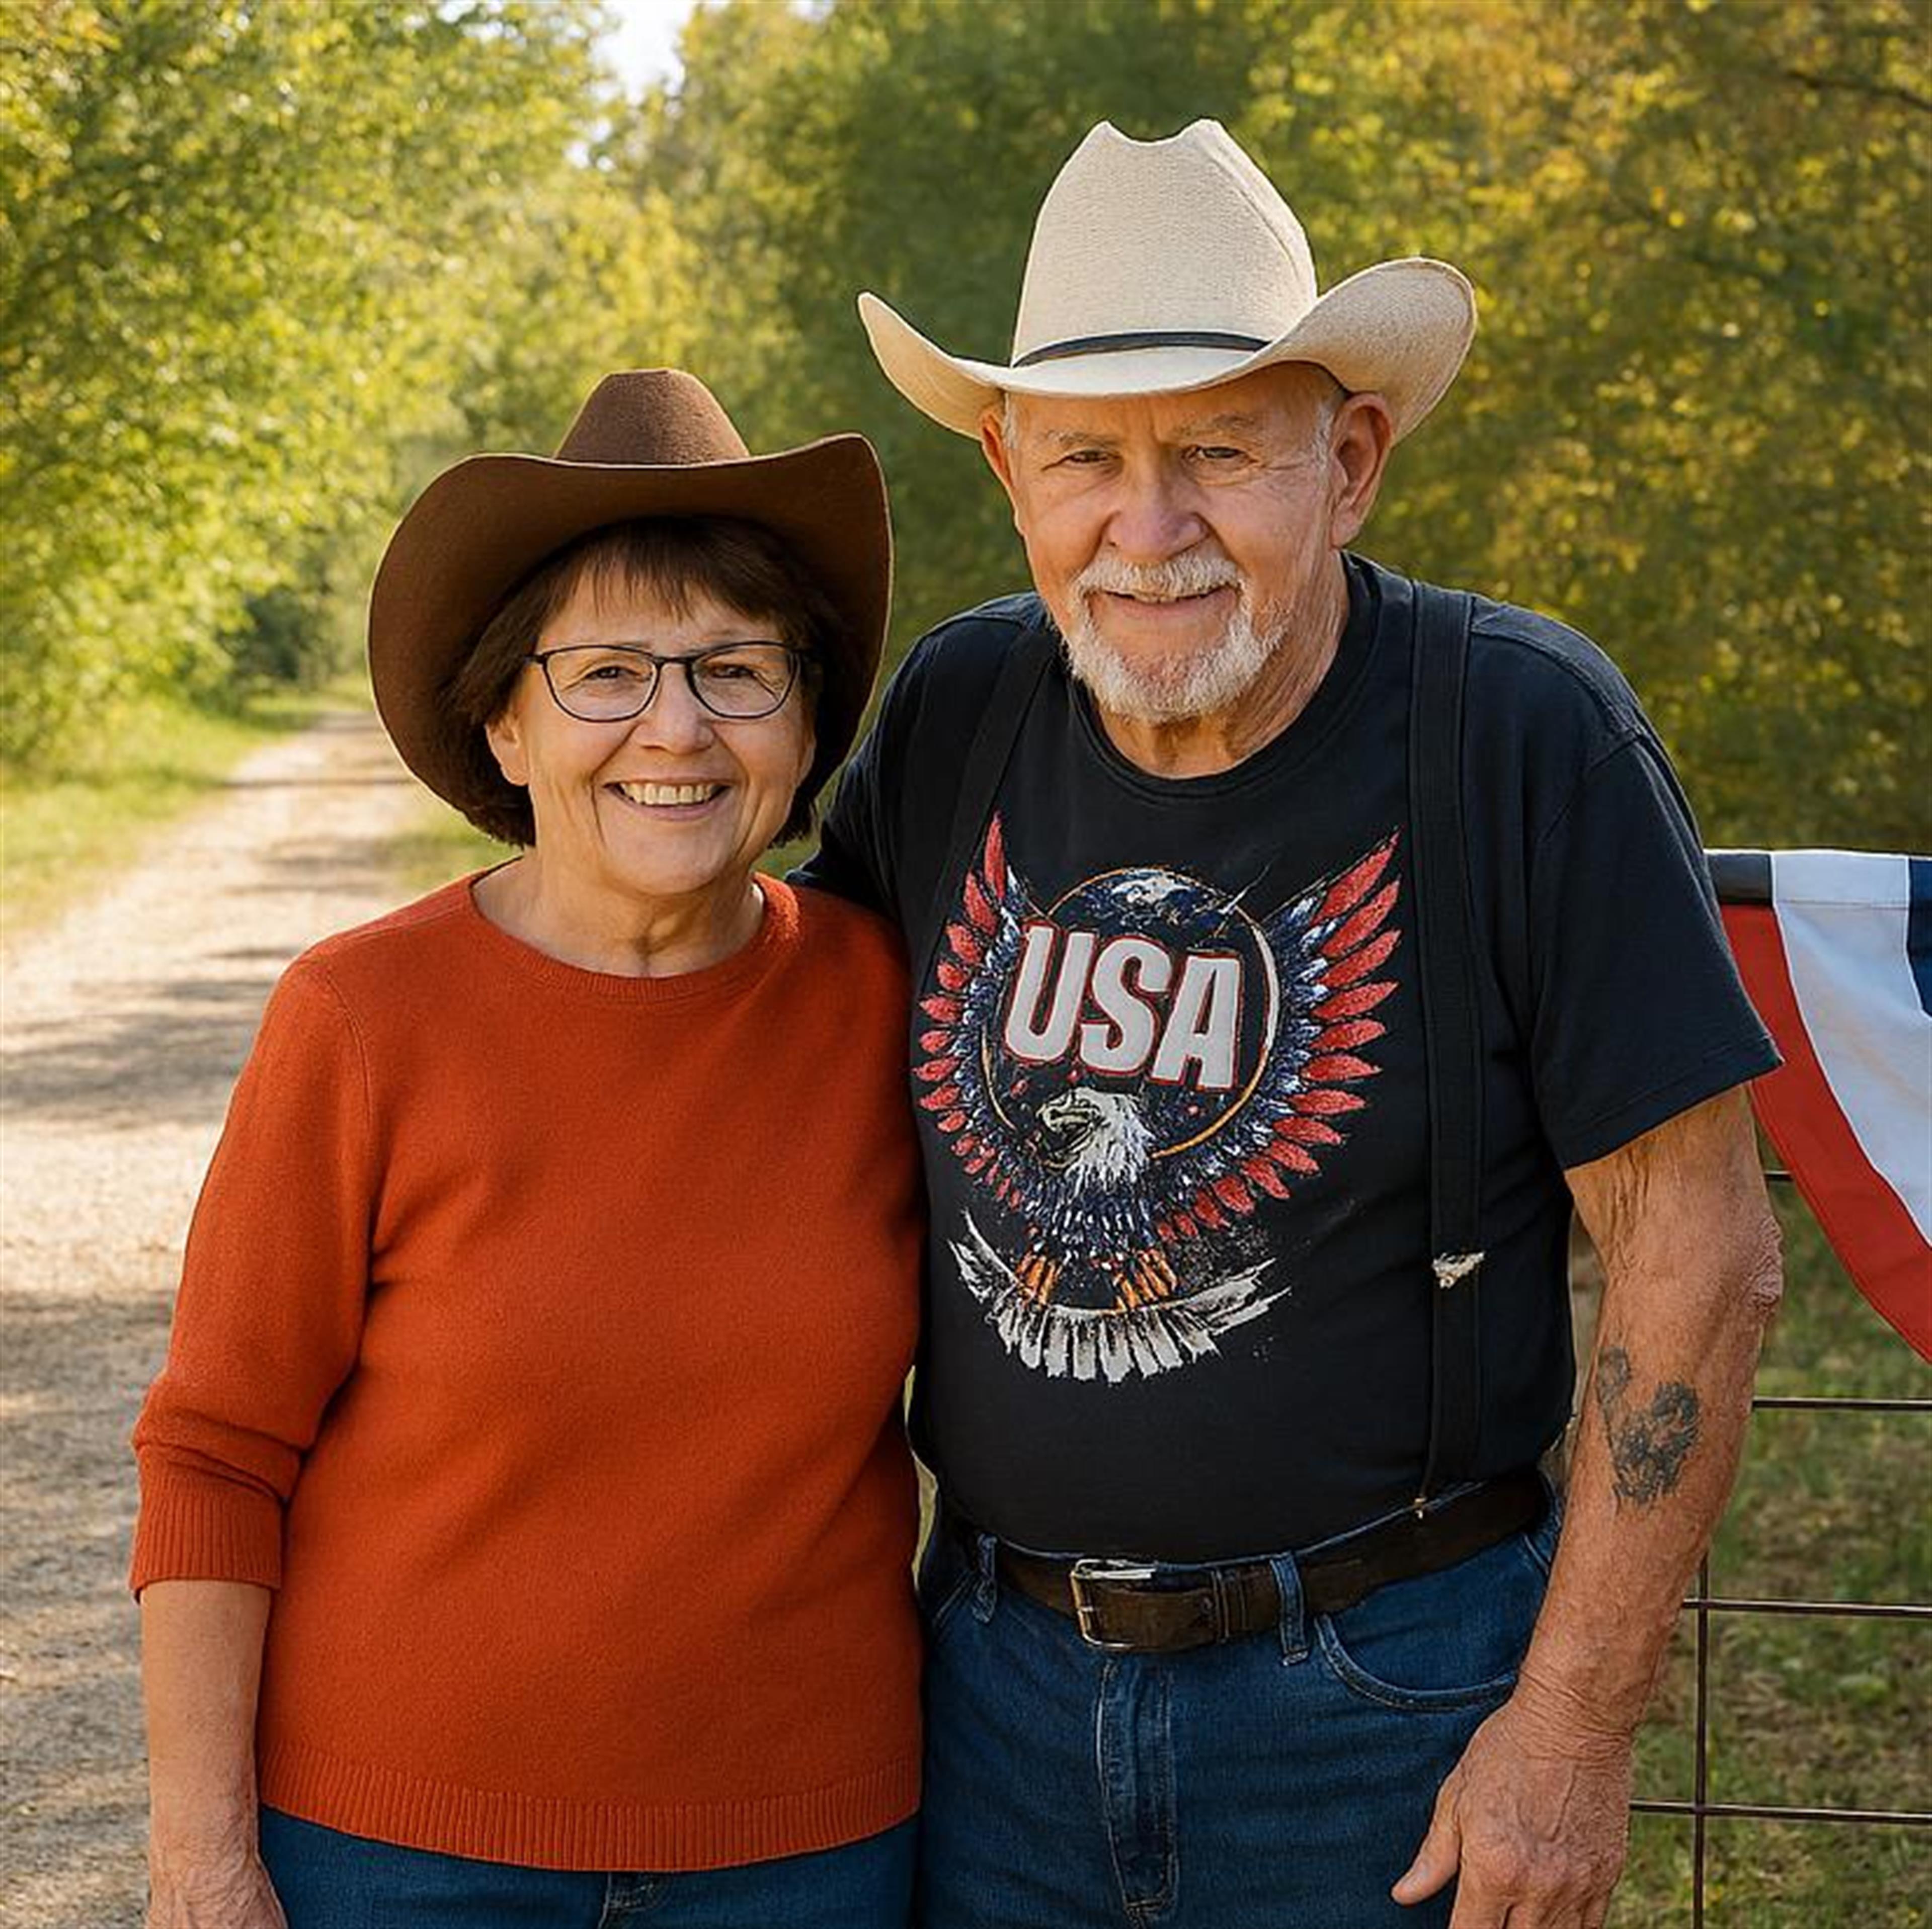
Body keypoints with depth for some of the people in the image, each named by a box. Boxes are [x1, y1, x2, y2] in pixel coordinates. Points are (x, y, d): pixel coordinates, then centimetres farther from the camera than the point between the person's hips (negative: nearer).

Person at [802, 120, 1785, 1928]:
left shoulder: (1523, 734, -14)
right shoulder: (955, 710, -2)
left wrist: (1574, 1723, -14)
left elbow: (1697, 1257, -13)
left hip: (1381, 1701, -4)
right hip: (997, 1668, 4)